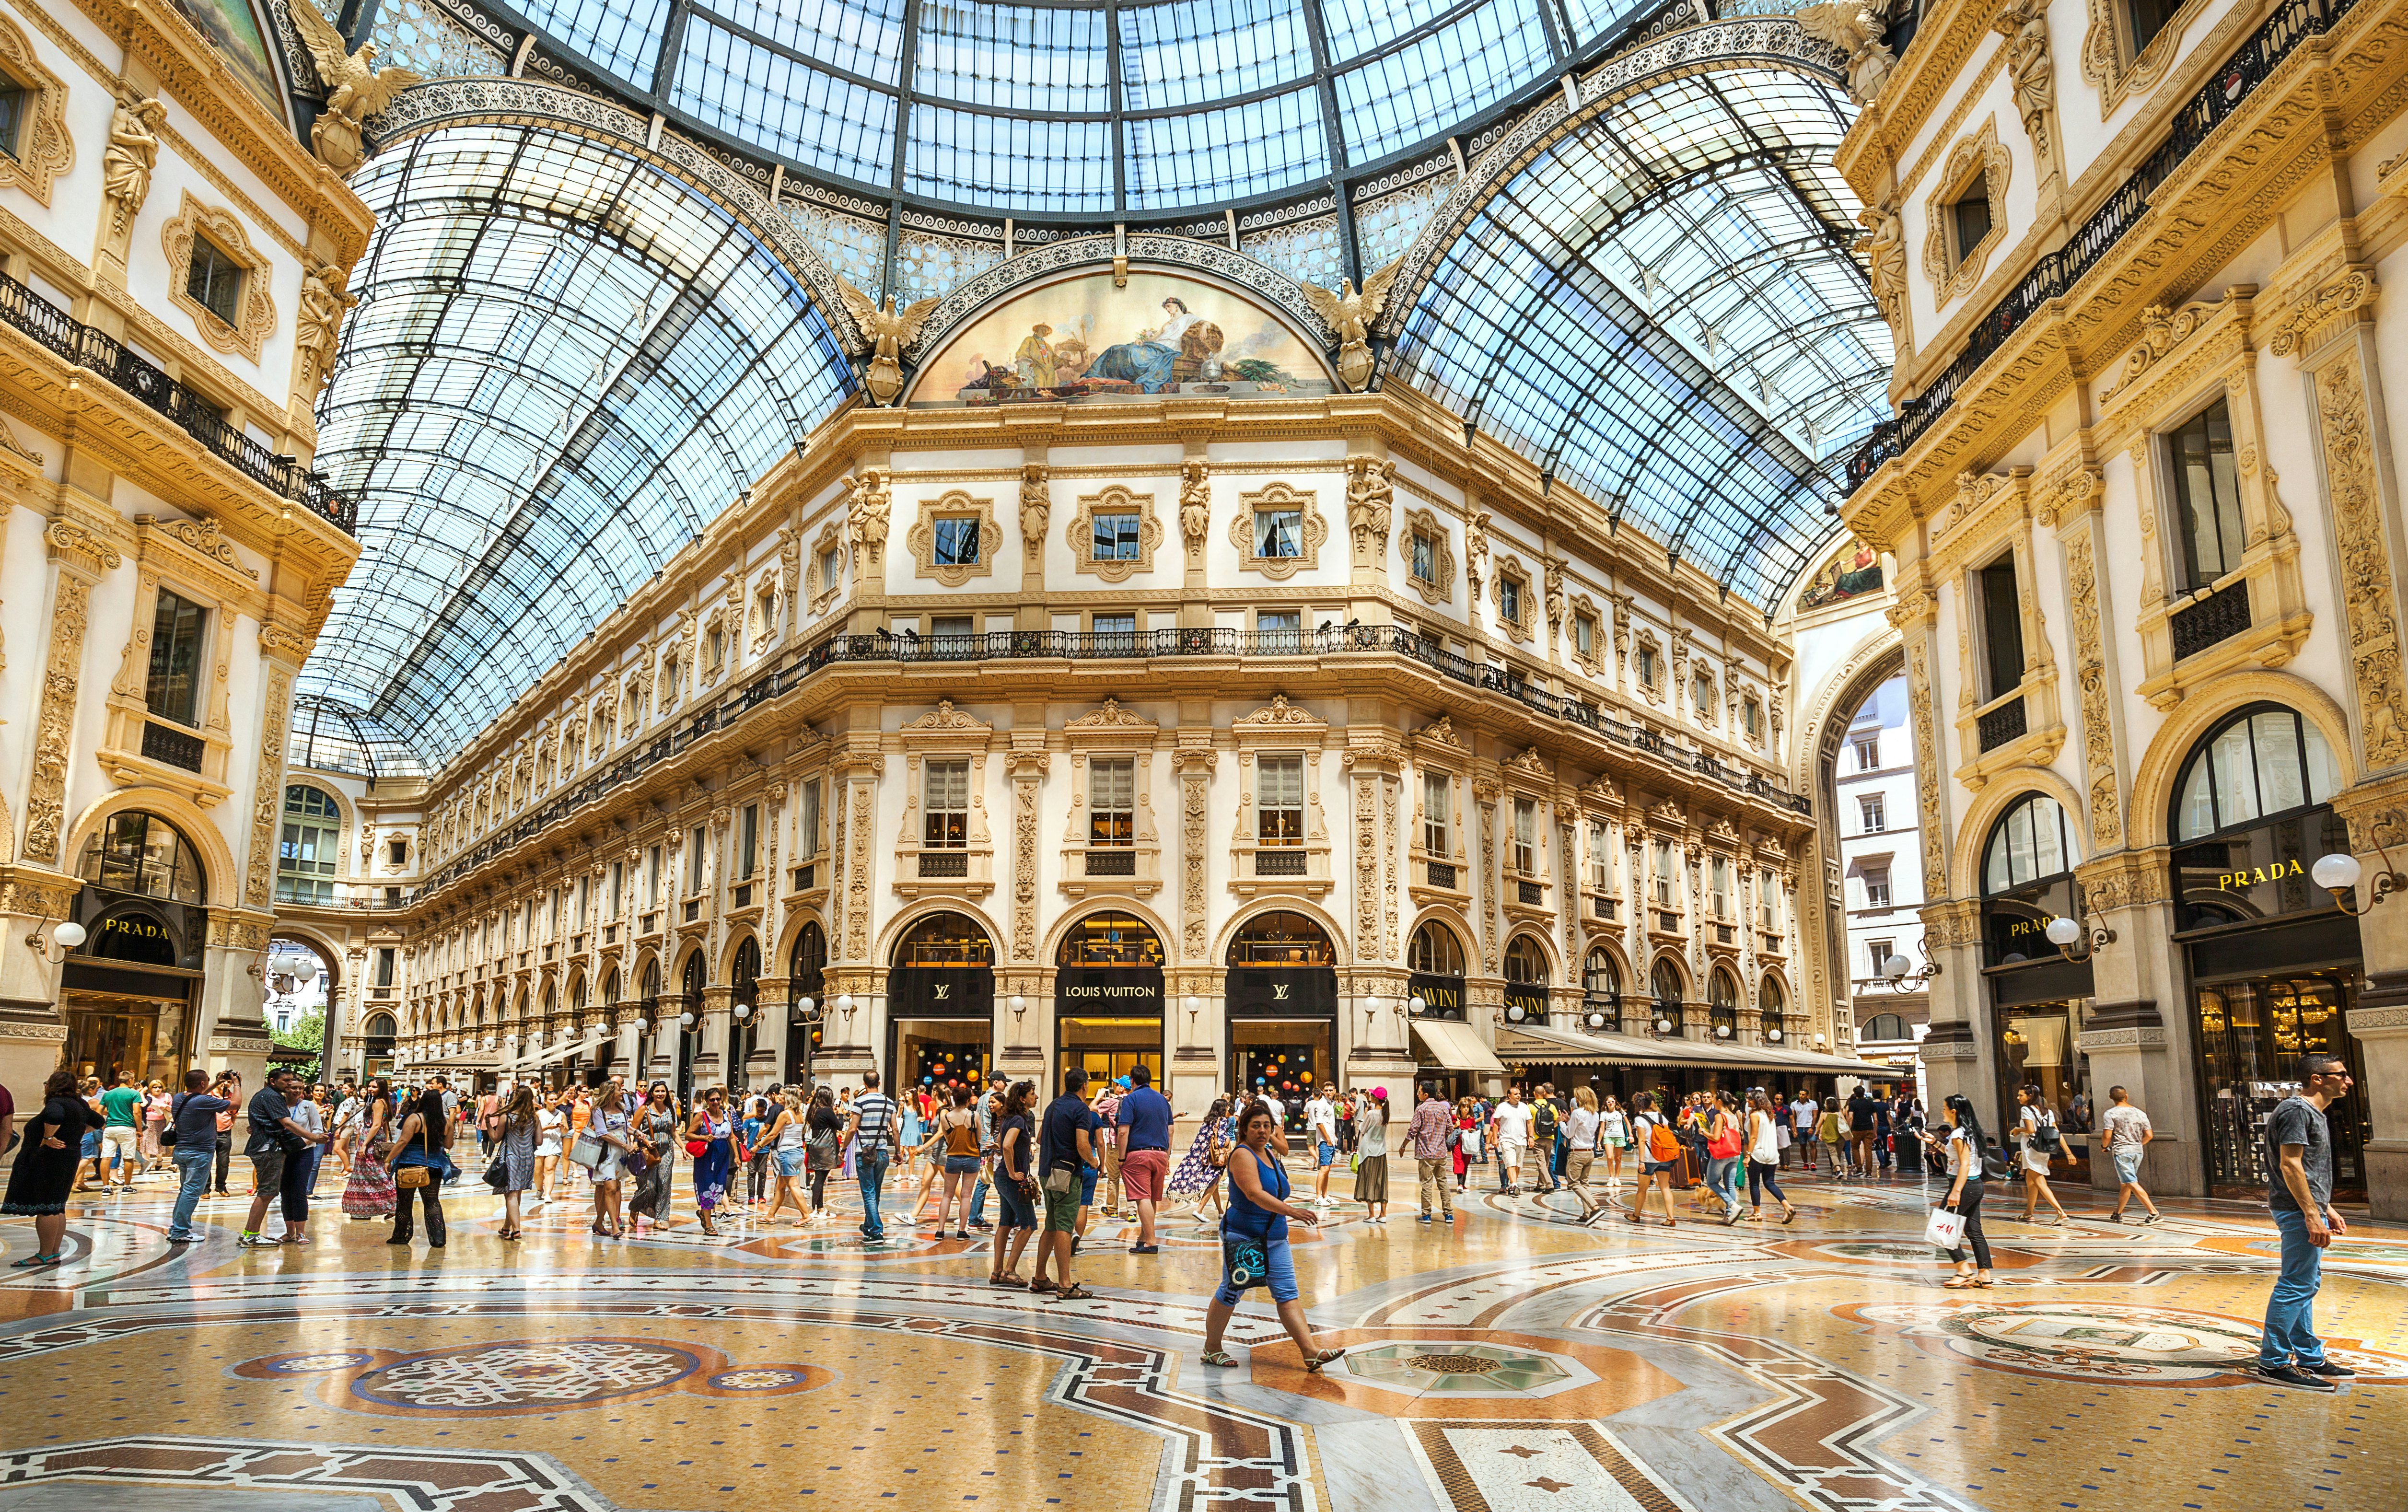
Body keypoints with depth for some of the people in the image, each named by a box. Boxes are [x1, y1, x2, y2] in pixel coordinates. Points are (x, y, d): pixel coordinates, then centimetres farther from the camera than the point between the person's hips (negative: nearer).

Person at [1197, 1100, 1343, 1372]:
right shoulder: (1243, 1155, -16)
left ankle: (1311, 1352, -3)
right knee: (1230, 1293, 5)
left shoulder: (1269, 1154, 11)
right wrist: (1291, 1211, -36)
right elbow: (1255, 1193, -30)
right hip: (1243, 1238, -8)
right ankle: (1212, 1348, 21)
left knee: (1288, 1294, 2)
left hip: (1274, 1239, 8)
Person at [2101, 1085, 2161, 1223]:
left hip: (2121, 1151, -6)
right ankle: (2118, 1214, 24)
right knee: (2124, 1184, 16)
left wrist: (2105, 1146, 8)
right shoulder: (2140, 1113, 7)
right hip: (2138, 1151, 6)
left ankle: (2154, 1212, -19)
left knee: (2132, 1184, -9)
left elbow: (2108, 1135, -12)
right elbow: (2149, 1135, 5)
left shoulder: (2111, 1113, -7)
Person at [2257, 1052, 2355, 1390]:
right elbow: (2290, 1165, -21)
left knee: (2306, 1285, 16)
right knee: (2297, 1286, -8)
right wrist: (2312, 1215, -23)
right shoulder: (2297, 1110, -15)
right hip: (2299, 1210, -11)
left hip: (2309, 1210, 11)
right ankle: (2273, 1362, -3)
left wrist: (2328, 1210, 23)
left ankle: (2310, 1358, 25)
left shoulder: (2313, 1113, 18)